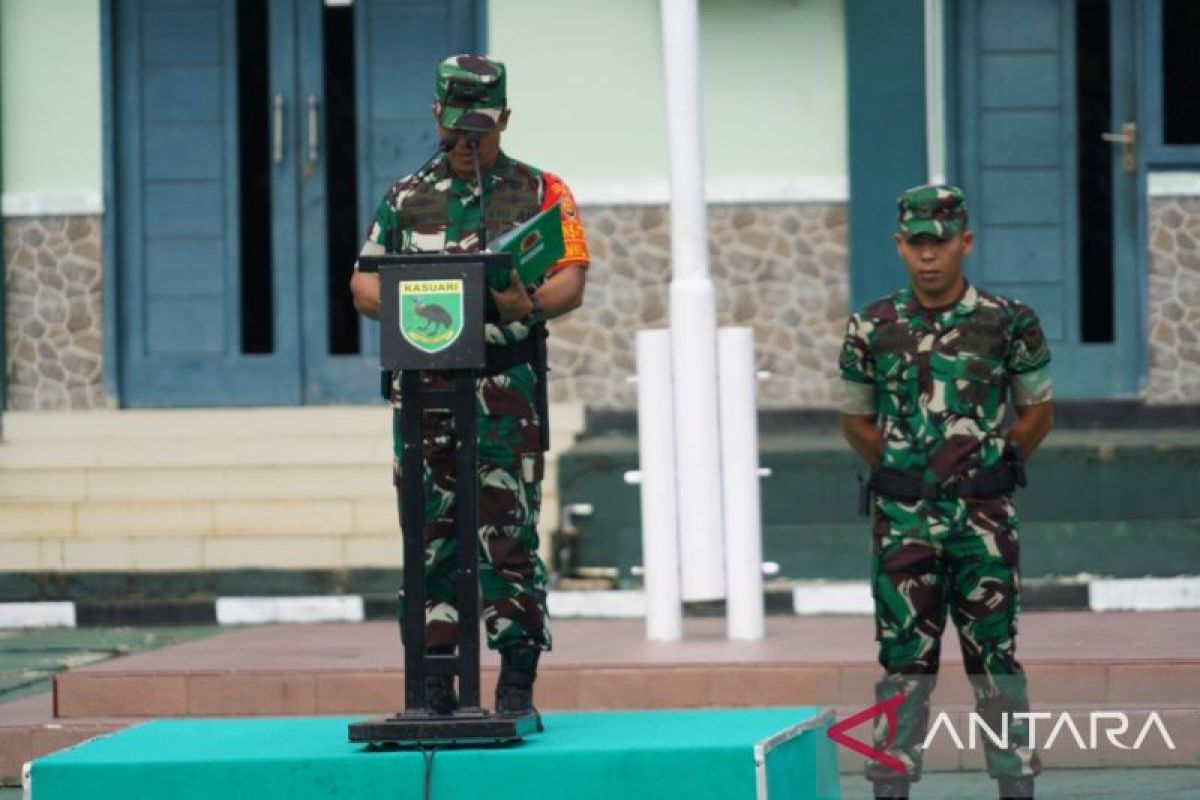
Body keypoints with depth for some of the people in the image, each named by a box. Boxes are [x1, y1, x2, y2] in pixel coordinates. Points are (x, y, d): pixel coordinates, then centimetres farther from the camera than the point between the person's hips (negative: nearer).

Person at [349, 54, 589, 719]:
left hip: (505, 388, -2)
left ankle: (517, 684, -2)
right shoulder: (405, 198, 15)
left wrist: (528, 304, -23)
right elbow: (364, 284, 13)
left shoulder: (541, 193, 8)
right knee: (429, 539, 2)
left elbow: (571, 282, -1)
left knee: (509, 537, -6)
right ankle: (434, 685, 6)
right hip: (423, 389, 3)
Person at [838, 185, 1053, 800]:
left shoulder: (1009, 322, -2)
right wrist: (904, 475, 7)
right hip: (902, 519, 1)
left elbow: (1036, 412, 9)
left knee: (995, 655, 3)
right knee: (904, 658, 2)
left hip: (984, 517, -1)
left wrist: (989, 470, 6)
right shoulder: (872, 328, 1)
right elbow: (856, 419, 12)